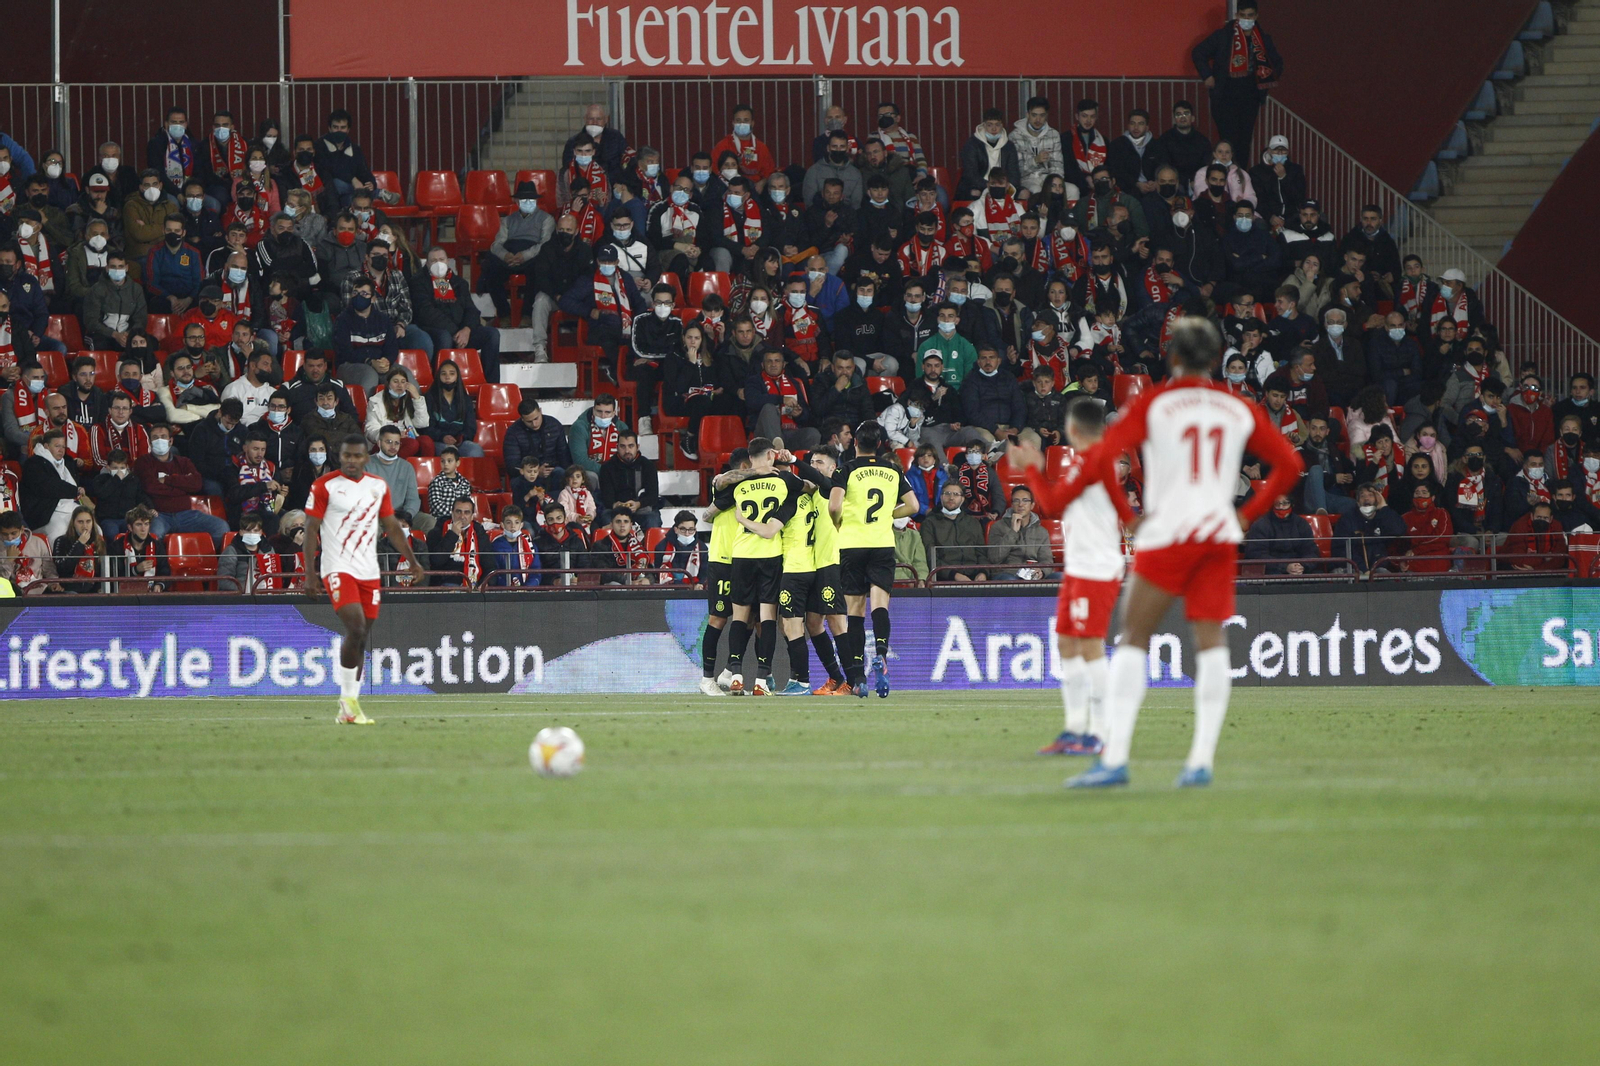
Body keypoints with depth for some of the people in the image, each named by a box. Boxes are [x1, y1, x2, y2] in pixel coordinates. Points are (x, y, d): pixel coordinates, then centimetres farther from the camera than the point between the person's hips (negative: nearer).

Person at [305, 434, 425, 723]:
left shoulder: (379, 487, 11)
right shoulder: (324, 486, -3)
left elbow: (392, 526, 20)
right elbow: (311, 529, -4)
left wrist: (412, 560, 14)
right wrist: (310, 573, -9)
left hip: (368, 571, 5)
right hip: (338, 568, -5)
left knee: (359, 639, 5)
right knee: (355, 628, -21)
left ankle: (348, 709, 12)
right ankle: (348, 699, -10)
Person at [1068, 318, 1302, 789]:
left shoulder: (1153, 403, 0)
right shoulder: (1240, 410, 10)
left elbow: (1102, 456, -11)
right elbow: (1289, 466, 12)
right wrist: (1248, 515, 15)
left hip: (1166, 534, -3)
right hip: (1220, 535, 3)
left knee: (1133, 641, 1)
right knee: (1212, 641, 4)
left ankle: (1115, 758, -8)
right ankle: (1201, 760, -3)